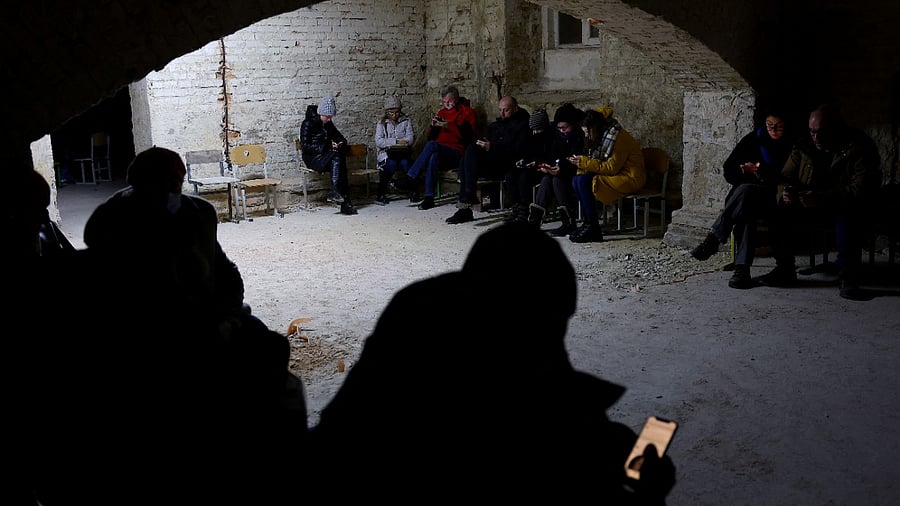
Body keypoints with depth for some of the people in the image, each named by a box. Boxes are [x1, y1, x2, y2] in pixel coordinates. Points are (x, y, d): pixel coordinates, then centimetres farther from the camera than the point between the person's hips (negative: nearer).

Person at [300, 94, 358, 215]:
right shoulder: (308, 123, -9)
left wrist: (341, 142, -4)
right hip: (312, 157, -6)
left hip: (326, 155, 6)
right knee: (336, 158, -32)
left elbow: (339, 136, 22)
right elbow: (304, 145, -15)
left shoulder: (328, 124, 11)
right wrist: (326, 147, -20)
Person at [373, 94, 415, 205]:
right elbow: (378, 142, -4)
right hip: (387, 154, -1)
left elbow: (411, 138, -2)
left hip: (403, 153, 1)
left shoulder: (406, 121, 12)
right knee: (391, 164, -33)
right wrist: (395, 141, -16)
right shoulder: (381, 123, 10)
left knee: (405, 163, -32)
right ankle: (381, 194, -22)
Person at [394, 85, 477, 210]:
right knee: (433, 156, -35)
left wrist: (449, 126, -16)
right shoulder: (442, 113, 22)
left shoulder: (467, 112, 7)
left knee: (431, 145, -32)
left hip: (457, 153, -4)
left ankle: (410, 178, -31)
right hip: (440, 151, 4)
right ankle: (429, 197, -40)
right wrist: (433, 126, -1)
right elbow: (431, 137, 21)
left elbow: (469, 136, -8)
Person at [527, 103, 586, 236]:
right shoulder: (559, 137, 8)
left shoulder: (581, 136, -13)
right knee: (547, 178, -23)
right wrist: (547, 166, -14)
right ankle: (533, 220, -31)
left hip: (576, 175, -6)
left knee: (557, 179, -30)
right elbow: (553, 157, 8)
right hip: (561, 172, 6)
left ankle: (568, 224, -27)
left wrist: (562, 169, -33)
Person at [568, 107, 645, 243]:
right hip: (613, 175, 9)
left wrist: (585, 162, -20)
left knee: (584, 181, -25)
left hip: (630, 178, -9)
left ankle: (592, 227, -20)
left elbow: (612, 168, -21)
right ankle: (588, 223, -11)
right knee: (576, 180, -8)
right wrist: (581, 162, -6)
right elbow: (599, 163, 14)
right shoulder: (601, 137, 12)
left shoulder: (619, 137, -17)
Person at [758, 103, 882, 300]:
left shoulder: (860, 146, -12)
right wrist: (786, 192, -18)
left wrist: (823, 198, -35)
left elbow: (861, 189, -23)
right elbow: (785, 177, 9)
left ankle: (849, 279, -30)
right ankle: (785, 270, -10)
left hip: (845, 206, -4)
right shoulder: (804, 146, 4)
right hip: (808, 204, 5)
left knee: (847, 215, -39)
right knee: (780, 212, -23)